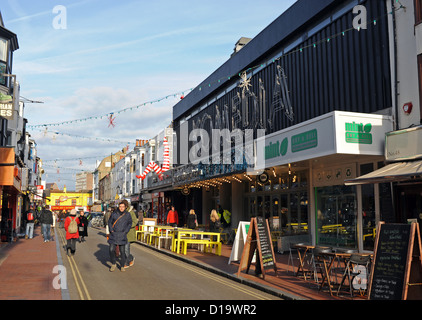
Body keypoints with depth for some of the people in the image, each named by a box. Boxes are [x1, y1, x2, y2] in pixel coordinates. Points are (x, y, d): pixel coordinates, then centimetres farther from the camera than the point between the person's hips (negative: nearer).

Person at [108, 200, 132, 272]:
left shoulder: (127, 214, 0)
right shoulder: (114, 214, -2)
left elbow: (129, 224, 8)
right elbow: (110, 222, 9)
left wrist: (125, 232, -2)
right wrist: (111, 230, -1)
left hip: (122, 235, 0)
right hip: (114, 234, 1)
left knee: (122, 251, 0)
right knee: (112, 250, -5)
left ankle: (122, 266, 15)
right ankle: (113, 264, 15)